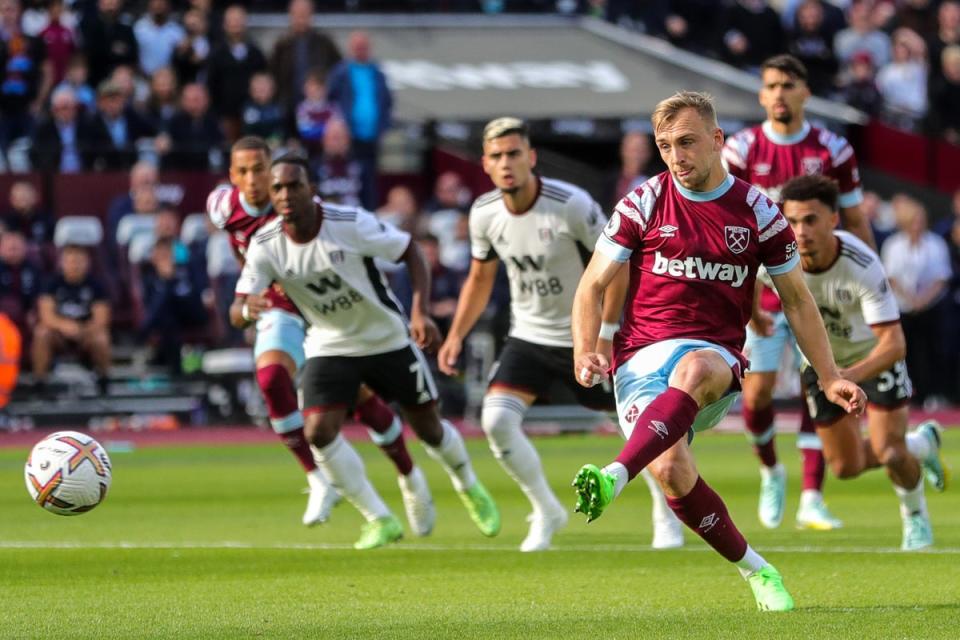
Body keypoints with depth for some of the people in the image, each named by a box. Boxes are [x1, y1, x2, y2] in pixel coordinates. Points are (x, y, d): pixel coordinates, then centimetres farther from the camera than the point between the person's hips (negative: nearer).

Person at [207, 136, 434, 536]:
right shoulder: (225, 207, -12)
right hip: (282, 313, 2)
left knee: (363, 398, 1)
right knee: (271, 378, -28)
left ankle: (410, 479, 29)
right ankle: (319, 483, -21)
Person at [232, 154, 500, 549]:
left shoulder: (350, 223, -23)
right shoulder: (265, 246, -16)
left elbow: (410, 252, -12)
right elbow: (236, 313, -19)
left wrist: (420, 312, -25)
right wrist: (247, 308, -45)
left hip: (388, 340, -2)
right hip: (329, 349, 2)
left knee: (428, 428, 9)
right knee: (319, 432, -19)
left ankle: (470, 490, 41)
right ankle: (380, 520, -3)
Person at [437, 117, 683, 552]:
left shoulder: (571, 205, -23)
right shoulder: (484, 213, -7)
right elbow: (480, 278, 10)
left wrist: (604, 333, -18)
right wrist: (456, 335, 1)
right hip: (528, 336, 4)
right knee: (496, 420, -15)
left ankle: (666, 516, 29)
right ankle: (547, 513, 5)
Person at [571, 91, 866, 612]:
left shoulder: (757, 212, 7)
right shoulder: (643, 204, 5)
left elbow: (796, 300, 17)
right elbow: (592, 286, 7)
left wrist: (829, 377, 13)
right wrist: (584, 352, -11)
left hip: (715, 358, 0)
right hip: (640, 356, 0)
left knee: (693, 371, -40)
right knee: (672, 470, -25)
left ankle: (615, 477, -54)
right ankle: (752, 568, -2)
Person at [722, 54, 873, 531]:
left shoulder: (832, 150, -2)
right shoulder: (741, 150, -3)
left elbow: (856, 223, 5)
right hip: (761, 290, 0)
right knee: (757, 391, -5)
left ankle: (812, 500, -2)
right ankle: (770, 472, 24)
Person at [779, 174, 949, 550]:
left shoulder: (864, 267, -37)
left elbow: (894, 344, -41)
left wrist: (850, 375, -55)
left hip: (875, 353, -4)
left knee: (889, 452, -15)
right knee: (847, 467, 5)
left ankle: (915, 517, 20)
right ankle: (921, 444, 36)